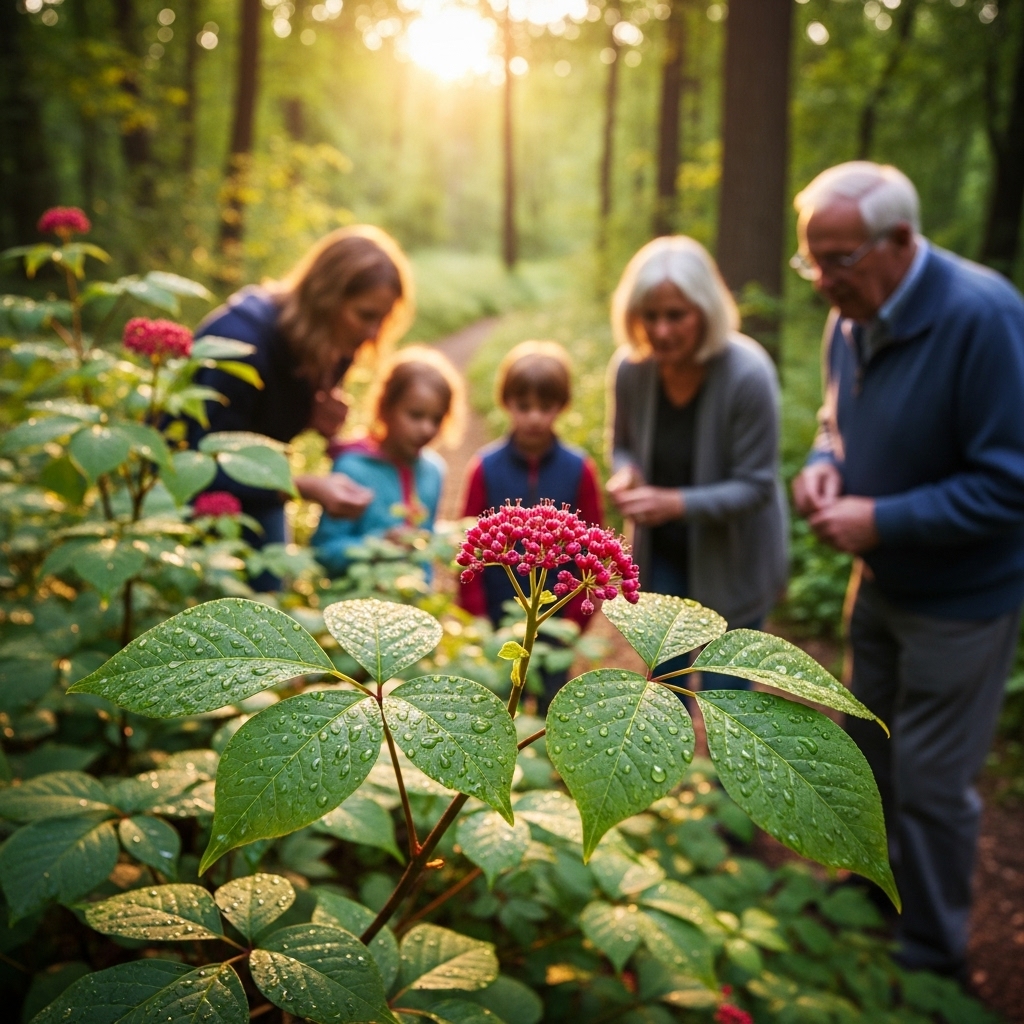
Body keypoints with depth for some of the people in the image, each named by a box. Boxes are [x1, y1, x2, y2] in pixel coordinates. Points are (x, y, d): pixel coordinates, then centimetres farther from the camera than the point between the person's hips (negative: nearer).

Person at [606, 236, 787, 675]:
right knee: (665, 676, 17)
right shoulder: (629, 367, -15)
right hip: (662, 552, 4)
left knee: (725, 687, 10)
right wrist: (625, 472, -19)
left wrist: (677, 502, -34)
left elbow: (755, 487, -21)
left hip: (732, 558, -3)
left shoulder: (748, 375, -26)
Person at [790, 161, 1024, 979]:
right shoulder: (853, 316, -3)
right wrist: (823, 463, -8)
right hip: (881, 580, 7)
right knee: (869, 750, 22)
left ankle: (932, 957, 28)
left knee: (930, 783, 5)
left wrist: (882, 520, -27)